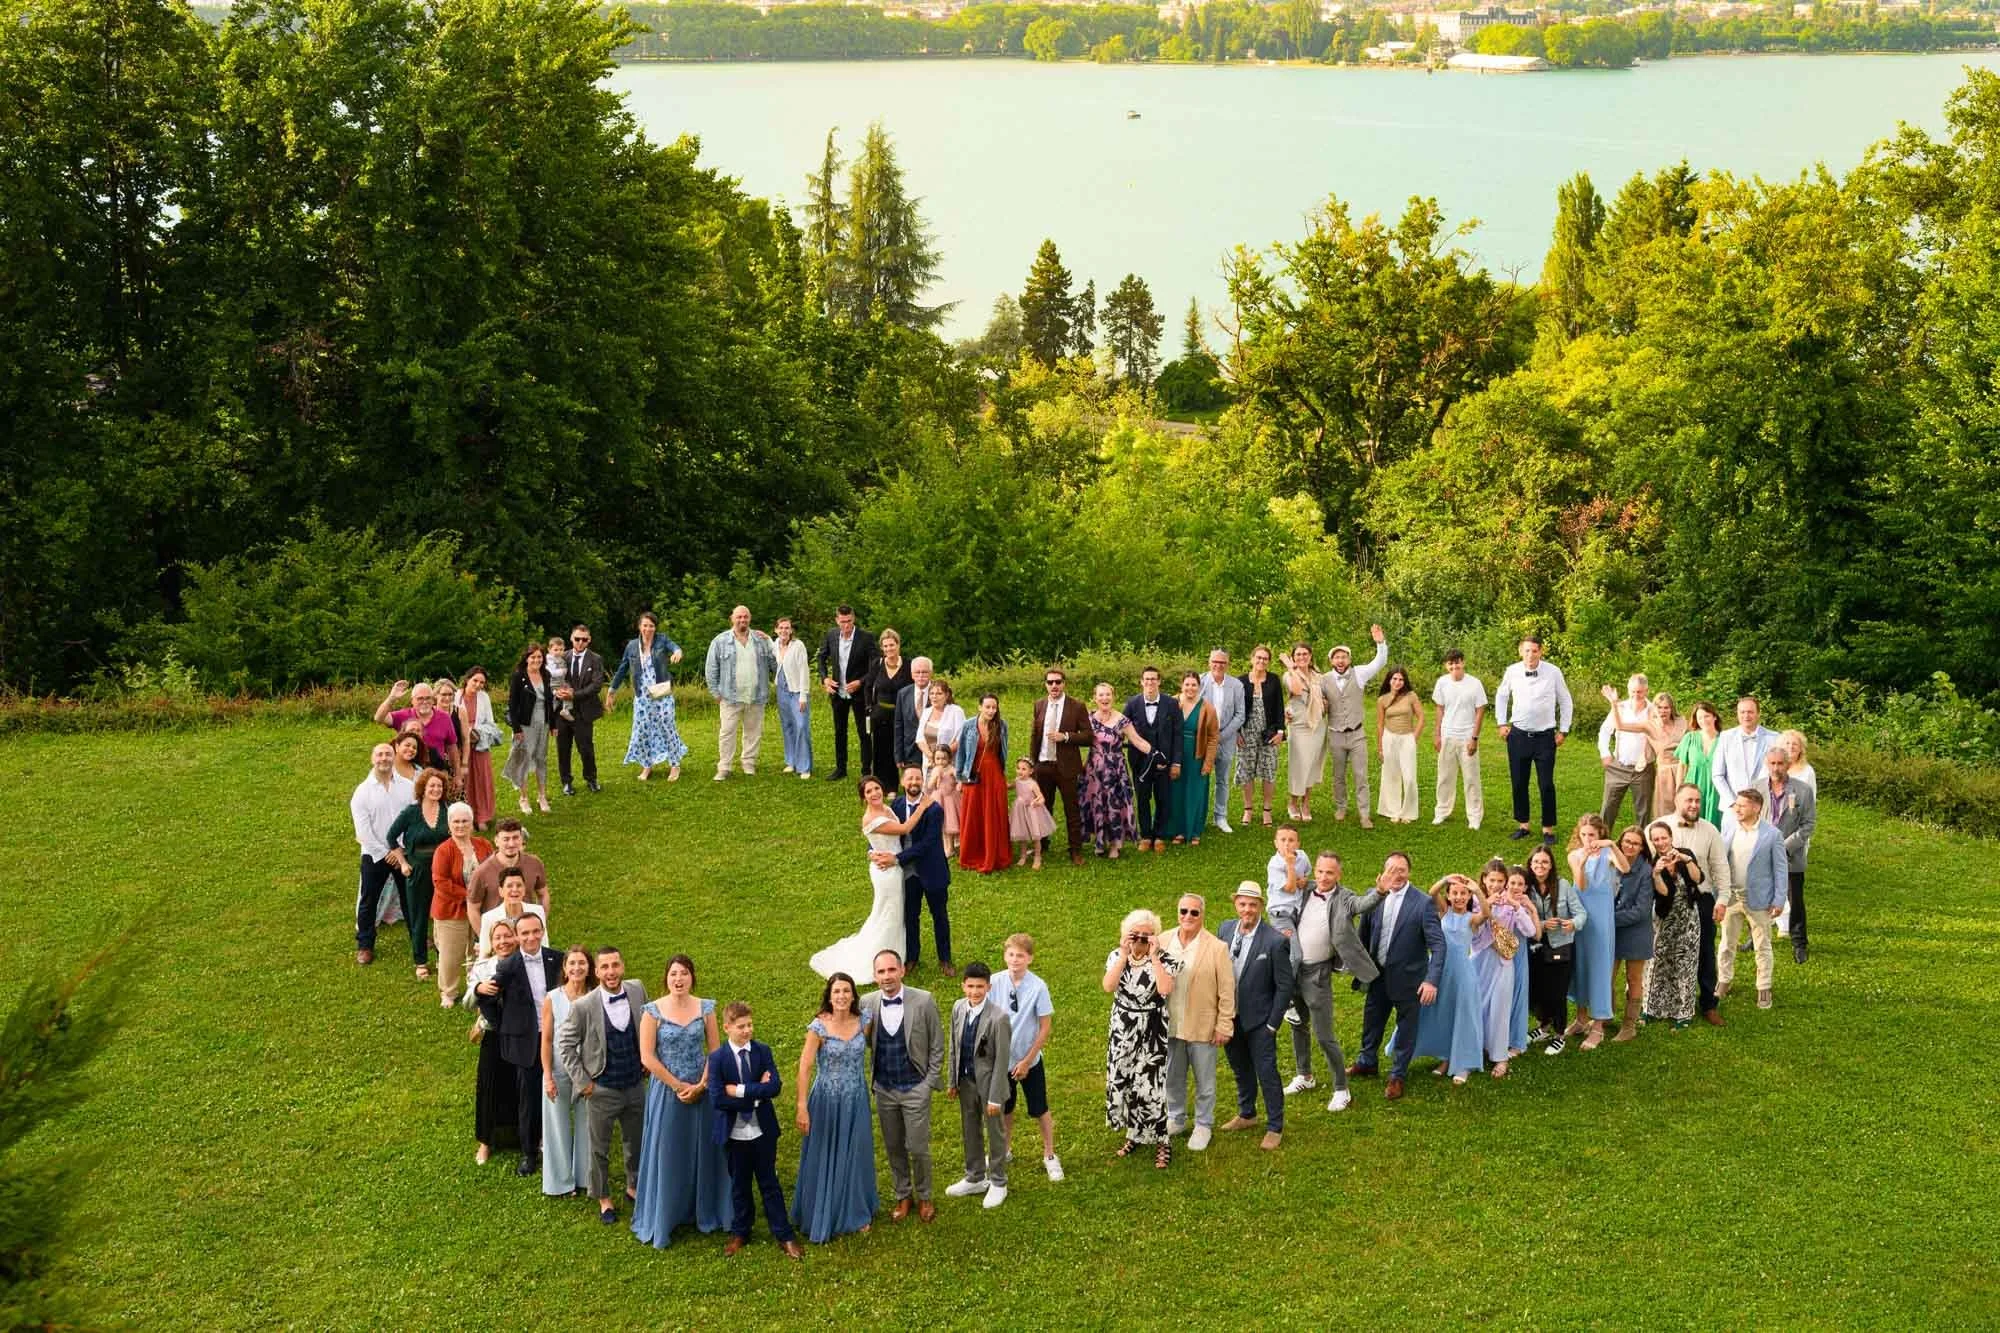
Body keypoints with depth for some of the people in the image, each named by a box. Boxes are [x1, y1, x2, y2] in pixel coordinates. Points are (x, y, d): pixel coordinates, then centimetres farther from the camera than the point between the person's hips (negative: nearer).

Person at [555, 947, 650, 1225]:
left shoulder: (637, 991, -9)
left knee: (636, 1143, 20)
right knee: (599, 1149, 12)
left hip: (635, 1085, 3)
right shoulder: (583, 1007, -19)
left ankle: (634, 1187, 43)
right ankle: (604, 1199, 31)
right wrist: (582, 1081, -9)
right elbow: (565, 1044, -8)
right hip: (602, 1090, -3)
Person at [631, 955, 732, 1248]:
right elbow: (647, 1057, -11)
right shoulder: (653, 1011, -9)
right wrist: (678, 1086, -11)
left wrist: (701, 1085, -10)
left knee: (702, 1150, 10)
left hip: (701, 1089, 2)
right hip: (666, 1090, -2)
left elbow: (715, 1050, 1)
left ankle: (702, 1212, 27)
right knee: (666, 1153, 5)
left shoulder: (705, 1008, -1)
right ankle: (662, 1220, 18)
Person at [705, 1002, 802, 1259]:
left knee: (769, 1183, 10)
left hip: (763, 1129, 1)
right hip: (734, 1132, -1)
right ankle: (739, 1233, 31)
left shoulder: (763, 1051, -4)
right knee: (739, 1184, 14)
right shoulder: (717, 1057, -10)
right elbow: (717, 1099, -19)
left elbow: (775, 1086, -17)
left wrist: (740, 1090, -22)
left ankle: (784, 1235, 17)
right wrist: (756, 1095, -17)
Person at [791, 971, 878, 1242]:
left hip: (857, 1102, 3)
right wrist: (802, 1107, -19)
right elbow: (805, 1067, -15)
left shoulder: (862, 1023, -4)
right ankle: (822, 1217, 24)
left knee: (855, 1157, 14)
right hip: (826, 1101, -3)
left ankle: (857, 1212, 32)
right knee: (824, 1159, 9)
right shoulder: (818, 1027, -15)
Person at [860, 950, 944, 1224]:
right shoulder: (866, 1003, -5)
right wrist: (864, 1027, -13)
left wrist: (930, 1082, -6)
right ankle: (903, 1196, 33)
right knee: (893, 1148, 15)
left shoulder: (923, 1001, -13)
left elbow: (937, 1045, -4)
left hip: (916, 1088, -3)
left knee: (918, 1148, 3)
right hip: (883, 1089, 3)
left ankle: (924, 1198, 25)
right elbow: (865, 1044, 8)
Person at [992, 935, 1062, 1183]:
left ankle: (1050, 1156, 29)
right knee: (1005, 1109, 20)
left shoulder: (1038, 986, -18)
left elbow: (1045, 1027, -12)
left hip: (1029, 1060, -2)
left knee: (1040, 1110, 10)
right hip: (1000, 1058, 2)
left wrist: (1027, 1061, -11)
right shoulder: (995, 983, -13)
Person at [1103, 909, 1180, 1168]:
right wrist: (1124, 954, -19)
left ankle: (1161, 1142, 10)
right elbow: (1108, 987, -17)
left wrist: (1153, 957, -25)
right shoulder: (1117, 956, 0)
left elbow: (1165, 990, -26)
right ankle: (1134, 1135, 30)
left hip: (1151, 1033, -4)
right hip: (1122, 1031, 4)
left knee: (1150, 1086, -4)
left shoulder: (1163, 959, -9)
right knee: (1121, 1083, 11)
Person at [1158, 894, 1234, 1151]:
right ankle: (1175, 1120, 38)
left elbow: (1226, 990, -9)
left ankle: (1203, 1125, 29)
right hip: (1170, 1024, 3)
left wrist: (1224, 1026, -9)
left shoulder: (1216, 948, -13)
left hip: (1203, 1027, -3)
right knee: (1172, 1078, 19)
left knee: (1204, 1081, 12)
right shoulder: (1163, 941, -3)